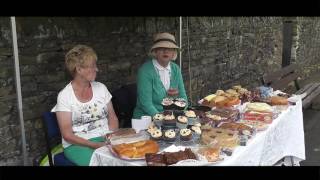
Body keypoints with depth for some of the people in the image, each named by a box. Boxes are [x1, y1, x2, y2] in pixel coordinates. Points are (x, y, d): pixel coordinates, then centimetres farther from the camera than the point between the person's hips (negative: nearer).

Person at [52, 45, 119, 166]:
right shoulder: (64, 96, -6)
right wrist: (94, 145, -19)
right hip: (78, 144, -4)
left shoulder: (101, 88, 7)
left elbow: (112, 118, 10)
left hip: (105, 139, 4)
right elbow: (67, 135, -8)